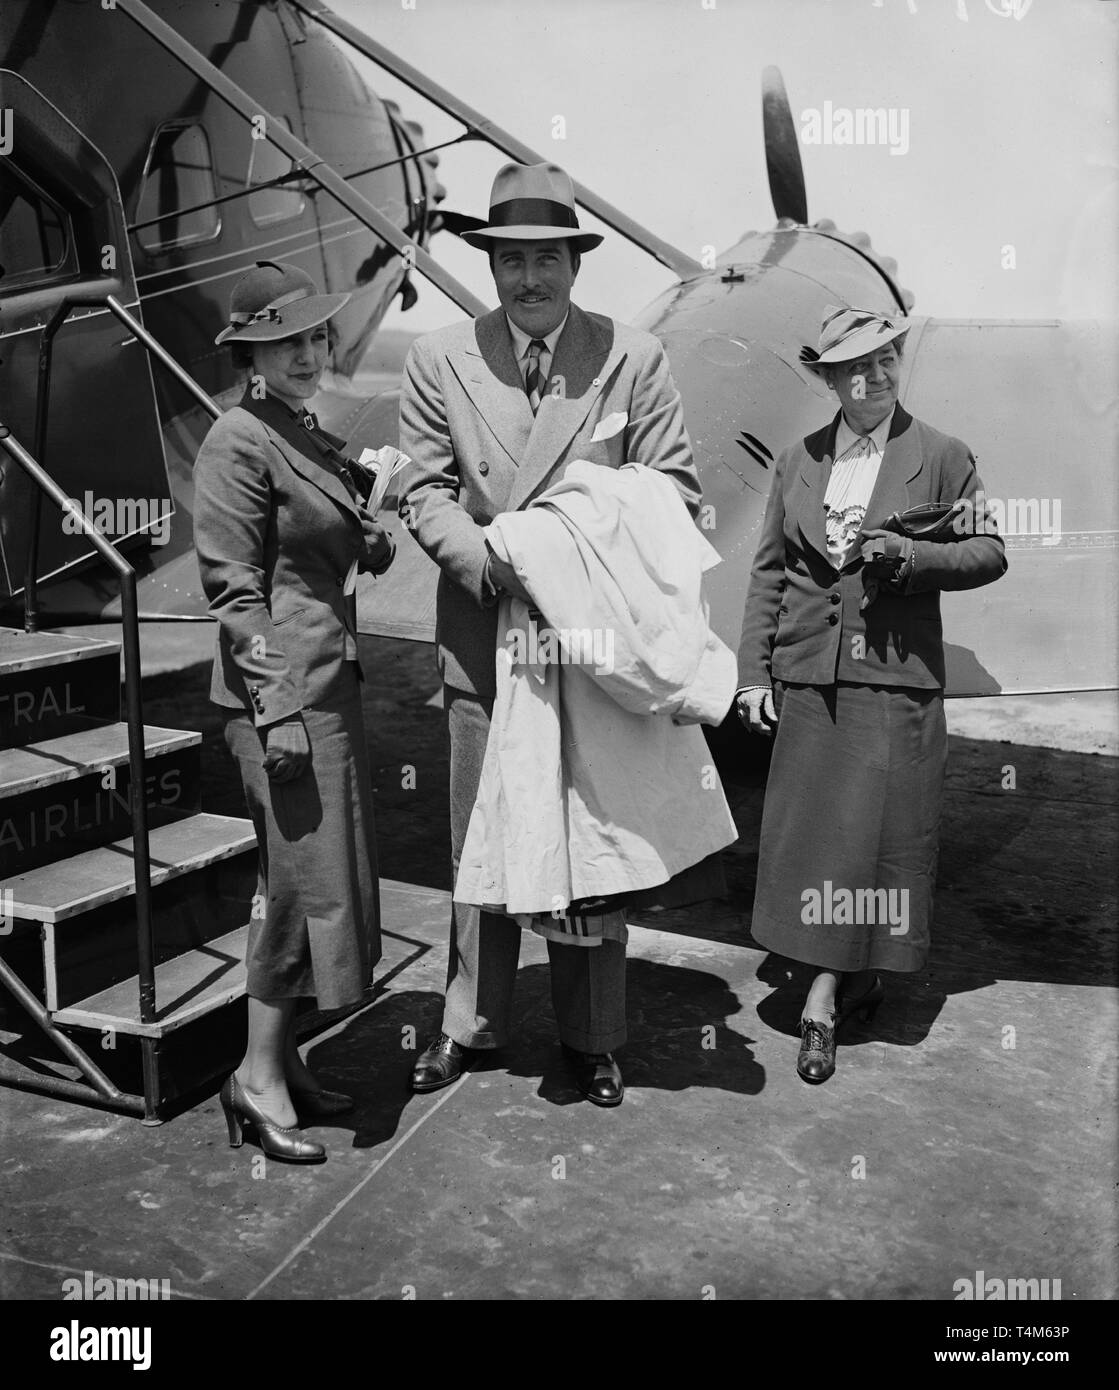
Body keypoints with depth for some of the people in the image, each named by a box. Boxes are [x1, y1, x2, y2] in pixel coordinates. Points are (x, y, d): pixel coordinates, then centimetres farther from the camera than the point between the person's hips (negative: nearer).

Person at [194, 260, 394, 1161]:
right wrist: (277, 707, -19)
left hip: (332, 681, 9)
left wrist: (372, 541, 2)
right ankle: (259, 1077, 9)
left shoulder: (313, 437, 16)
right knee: (305, 877, -5)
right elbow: (234, 589, -15)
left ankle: (283, 1058, 25)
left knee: (326, 877, 12)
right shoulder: (239, 444, -10)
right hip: (284, 688, -9)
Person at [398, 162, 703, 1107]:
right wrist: (491, 558, -17)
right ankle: (472, 1021, 28)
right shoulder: (439, 361, 2)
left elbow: (676, 489, 0)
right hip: (484, 635, 1)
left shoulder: (635, 360, 0)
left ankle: (591, 1035, 26)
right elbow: (423, 490, 1)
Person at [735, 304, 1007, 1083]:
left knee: (876, 833, -2)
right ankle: (852, 982, 22)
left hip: (896, 679, -2)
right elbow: (769, 572, 10)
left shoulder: (941, 457, 3)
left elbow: (989, 552, 5)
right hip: (808, 680, 3)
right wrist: (754, 673, 4)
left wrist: (908, 555, -13)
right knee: (810, 833, 5)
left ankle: (824, 999, 9)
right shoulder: (798, 462, 10)